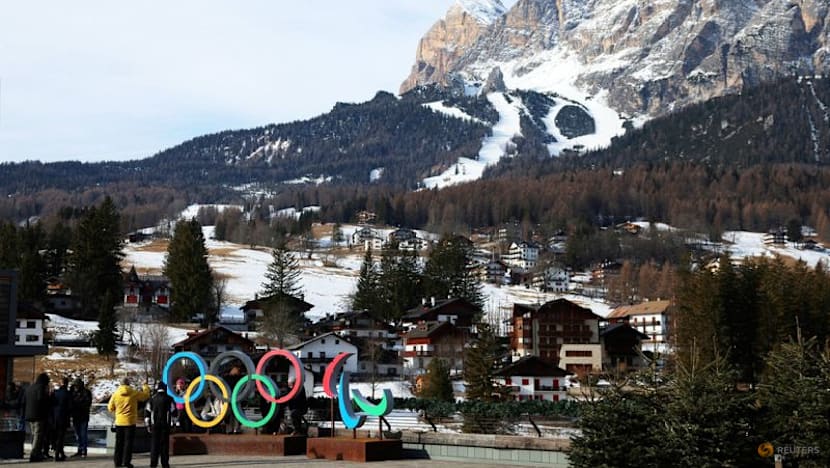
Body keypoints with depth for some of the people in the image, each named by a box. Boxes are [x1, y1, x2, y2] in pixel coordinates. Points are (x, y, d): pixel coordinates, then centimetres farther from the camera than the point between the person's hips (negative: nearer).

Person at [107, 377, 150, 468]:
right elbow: (146, 395, 5)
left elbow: (110, 408, 4)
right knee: (128, 442, 2)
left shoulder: (115, 394, -3)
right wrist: (145, 387, 24)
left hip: (119, 422, 3)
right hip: (130, 422, -3)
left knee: (119, 442, 11)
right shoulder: (134, 393, -9)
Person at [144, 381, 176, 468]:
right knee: (164, 444, 3)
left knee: (154, 444, 5)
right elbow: (173, 412, -1)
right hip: (166, 424, -1)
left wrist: (147, 424, 8)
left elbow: (147, 412, 3)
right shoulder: (169, 399, 0)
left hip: (154, 425, 1)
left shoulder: (152, 399, 5)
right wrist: (173, 423, 8)